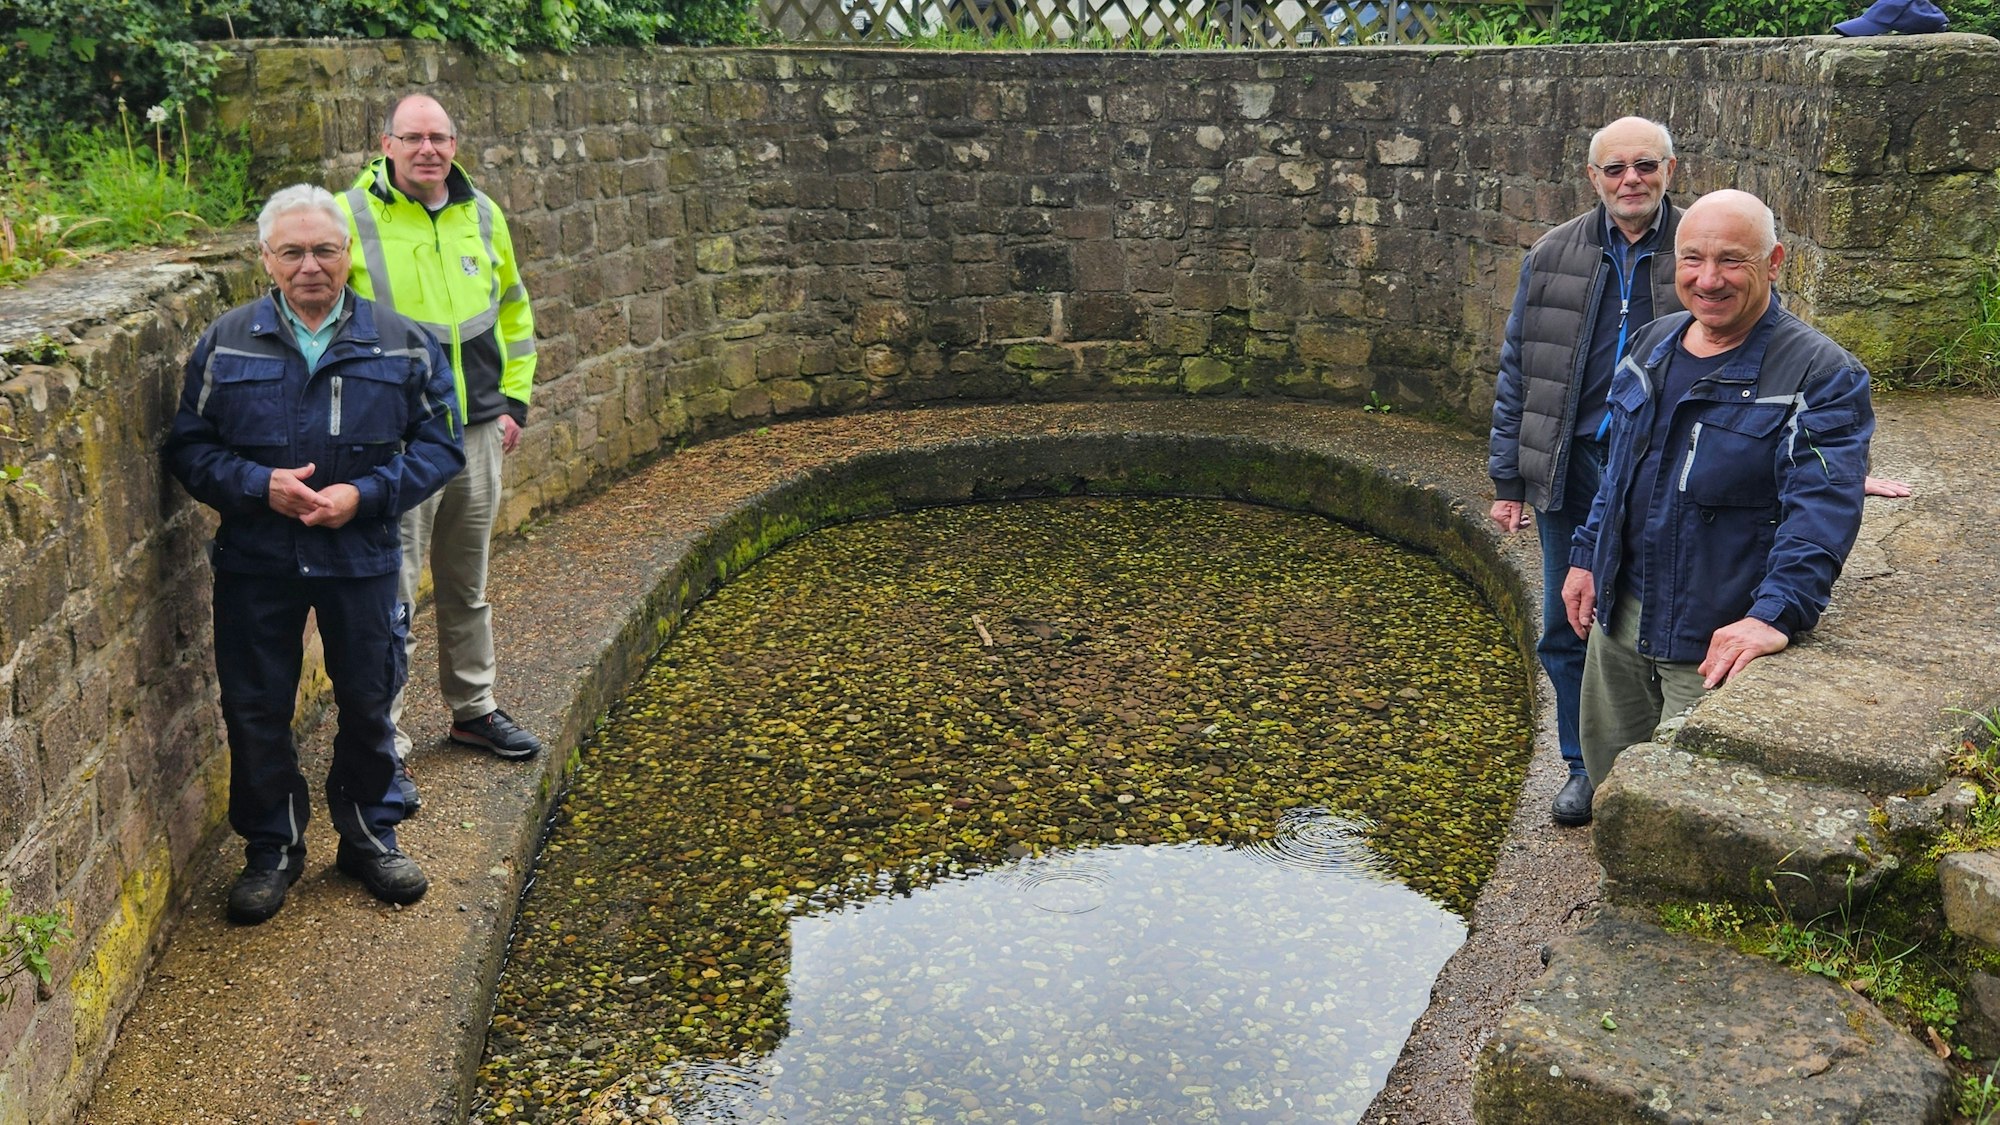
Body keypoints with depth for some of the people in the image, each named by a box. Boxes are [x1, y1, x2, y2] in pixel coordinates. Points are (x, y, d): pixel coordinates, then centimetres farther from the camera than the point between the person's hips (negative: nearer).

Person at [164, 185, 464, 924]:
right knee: (256, 711, 9)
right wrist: (260, 485, -18)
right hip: (255, 565, 0)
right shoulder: (226, 344, -1)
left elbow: (438, 445, -2)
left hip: (363, 559, 0)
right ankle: (271, 849, 28)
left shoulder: (401, 343, -2)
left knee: (368, 704, 11)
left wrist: (366, 494, -16)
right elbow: (188, 448, 0)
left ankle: (369, 836, 32)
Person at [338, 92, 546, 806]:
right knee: (392, 594, -3)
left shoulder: (481, 213, 8)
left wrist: (514, 400, 14)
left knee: (467, 585, 18)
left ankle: (473, 710, 33)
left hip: (478, 431, 5)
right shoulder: (351, 216, -7)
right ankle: (383, 744, 6)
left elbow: (511, 310, 20)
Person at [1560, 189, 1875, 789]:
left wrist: (1777, 613, -35)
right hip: (1619, 616, 7)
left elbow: (1821, 509, -23)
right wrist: (1587, 556, 15)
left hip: (1716, 639, -6)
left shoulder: (1822, 375, -14)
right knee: (1610, 779, 20)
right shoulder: (1652, 344, 7)